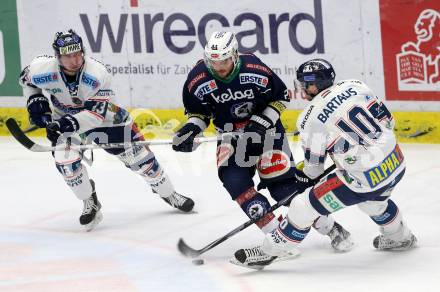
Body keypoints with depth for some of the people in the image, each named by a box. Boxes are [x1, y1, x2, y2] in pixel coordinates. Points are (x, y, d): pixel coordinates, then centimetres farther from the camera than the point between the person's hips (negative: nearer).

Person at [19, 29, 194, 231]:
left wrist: (72, 123, -47)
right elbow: (26, 78, -2)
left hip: (104, 116, -1)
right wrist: (34, 100, -14)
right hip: (64, 119, 1)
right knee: (65, 160, -22)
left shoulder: (97, 74, -34)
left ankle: (168, 194, 23)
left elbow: (97, 113, -33)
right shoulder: (42, 70, -27)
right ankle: (90, 203, 2)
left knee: (139, 157, 1)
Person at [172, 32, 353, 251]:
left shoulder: (255, 70, -23)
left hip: (265, 128, -3)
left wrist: (263, 121, -17)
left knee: (281, 180, -11)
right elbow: (199, 110, 2)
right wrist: (191, 128, -17)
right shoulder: (198, 80, -15)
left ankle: (330, 227, 3)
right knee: (233, 179, -20)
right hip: (231, 133, 3)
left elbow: (281, 96, -7)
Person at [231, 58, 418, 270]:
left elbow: (313, 167, 3)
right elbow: (386, 121, 11)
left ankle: (271, 250, 13)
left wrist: (306, 176, 26)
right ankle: (399, 237, 58)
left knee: (305, 206, 4)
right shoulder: (355, 86, 4)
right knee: (372, 198, 39)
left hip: (364, 177, -6)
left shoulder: (310, 119, -7)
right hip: (395, 161, 7)